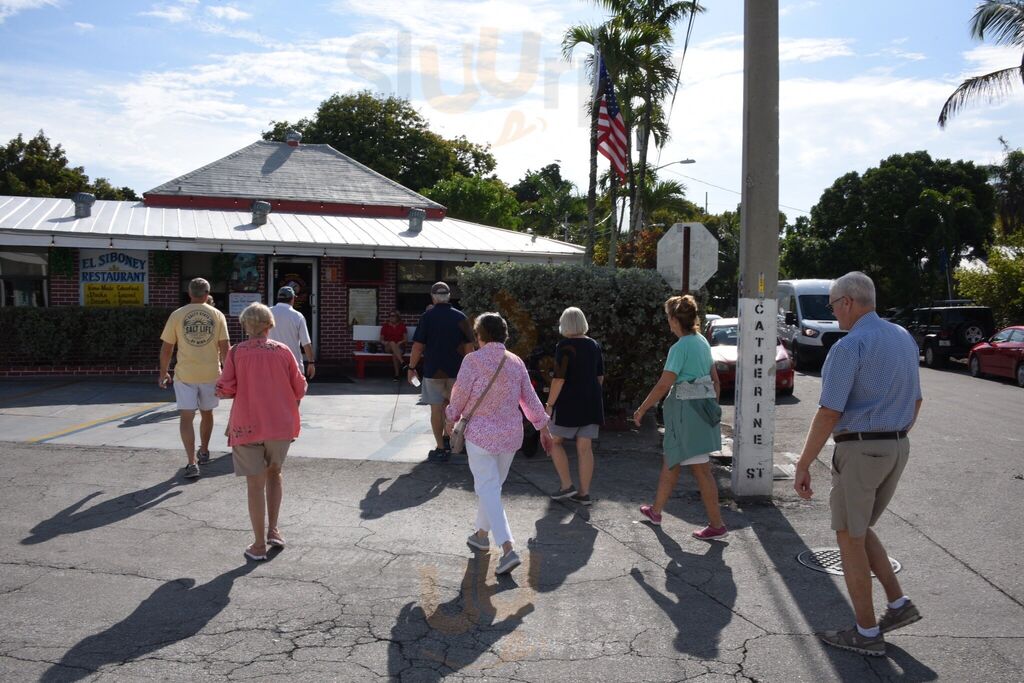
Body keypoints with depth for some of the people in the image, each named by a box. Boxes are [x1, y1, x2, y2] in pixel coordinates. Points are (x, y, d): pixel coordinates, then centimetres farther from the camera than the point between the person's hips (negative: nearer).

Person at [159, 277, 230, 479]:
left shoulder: (177, 315, -2)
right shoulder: (217, 315, 0)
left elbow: (167, 348, 0)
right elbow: (225, 348, -4)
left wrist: (163, 373, 11)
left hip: (185, 374, -2)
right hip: (211, 373, 2)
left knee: (186, 417, -1)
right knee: (206, 413, 20)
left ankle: (192, 463, -11)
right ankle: (204, 452, 37)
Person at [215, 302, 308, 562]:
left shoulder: (237, 352, -5)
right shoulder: (283, 351, -1)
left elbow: (226, 390, -9)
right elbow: (299, 389, 1)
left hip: (247, 425, -2)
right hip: (281, 424, 2)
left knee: (256, 483, 5)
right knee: (274, 473, 23)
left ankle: (259, 545, 12)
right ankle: (273, 530, 20)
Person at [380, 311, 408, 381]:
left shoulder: (402, 325, 10)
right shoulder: (385, 326, 10)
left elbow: (405, 339, 7)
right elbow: (381, 339, 10)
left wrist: (400, 342, -13)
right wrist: (385, 343, -11)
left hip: (399, 346, 0)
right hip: (388, 347, 0)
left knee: (395, 354, -37)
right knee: (392, 343, -38)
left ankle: (397, 374, -33)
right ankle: (402, 362, -51)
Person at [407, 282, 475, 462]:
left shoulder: (427, 317, -8)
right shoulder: (460, 317, -1)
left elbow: (418, 346, -9)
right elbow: (469, 346, 0)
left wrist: (411, 368, 3)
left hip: (432, 371, -2)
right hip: (456, 371, 2)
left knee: (436, 408, 4)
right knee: (448, 404, 23)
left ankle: (441, 449, 5)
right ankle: (447, 437, 26)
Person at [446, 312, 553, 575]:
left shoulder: (473, 360, -13)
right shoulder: (516, 362, 3)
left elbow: (460, 394, -7)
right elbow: (530, 398, 6)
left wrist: (451, 420, 11)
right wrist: (543, 428, 15)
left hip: (481, 434, -5)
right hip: (511, 435, 5)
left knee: (488, 489, -3)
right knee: (493, 485, 21)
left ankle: (508, 549, -14)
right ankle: (482, 534, 36)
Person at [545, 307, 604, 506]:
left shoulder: (565, 346, -12)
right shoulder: (595, 345, 8)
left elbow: (559, 378, -16)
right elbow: (600, 376, 13)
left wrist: (550, 403, -9)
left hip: (569, 402, -6)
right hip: (592, 401, 6)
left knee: (554, 441, 10)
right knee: (585, 448, 8)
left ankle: (566, 485, 6)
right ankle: (584, 493, 11)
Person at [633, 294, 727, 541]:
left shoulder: (680, 347, -16)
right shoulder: (702, 341, 10)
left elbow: (663, 385, -17)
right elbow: (715, 380, 14)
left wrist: (642, 409, -7)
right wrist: (713, 407, 22)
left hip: (687, 409, -9)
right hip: (704, 407, 9)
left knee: (700, 469, -3)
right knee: (670, 461, 19)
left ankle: (717, 525, 4)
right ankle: (656, 511, 32)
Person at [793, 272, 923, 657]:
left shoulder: (850, 346, -18)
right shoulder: (904, 339, 9)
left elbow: (829, 413, -21)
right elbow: (915, 402, 17)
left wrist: (803, 465, -15)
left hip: (860, 450, -8)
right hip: (897, 448, 8)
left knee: (850, 538, 6)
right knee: (860, 530, 23)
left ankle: (867, 633, 15)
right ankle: (898, 604, 21)